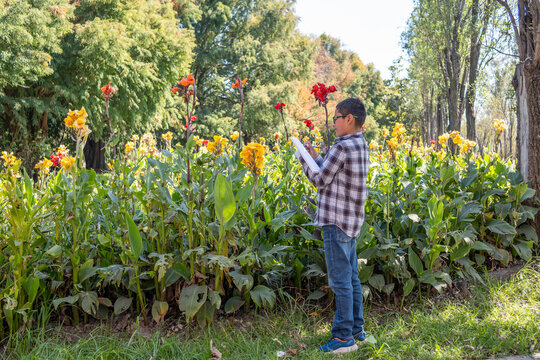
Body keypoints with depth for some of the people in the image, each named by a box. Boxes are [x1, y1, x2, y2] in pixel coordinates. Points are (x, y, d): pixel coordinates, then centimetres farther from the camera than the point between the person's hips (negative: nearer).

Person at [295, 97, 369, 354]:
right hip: (352, 222, 10)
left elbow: (320, 180, -10)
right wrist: (316, 157, 16)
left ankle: (344, 338, 2)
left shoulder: (342, 147, -18)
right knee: (352, 278, 16)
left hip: (337, 222, -10)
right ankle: (356, 330, 25)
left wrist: (302, 159, 5)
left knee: (340, 281, -4)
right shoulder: (361, 146, 12)